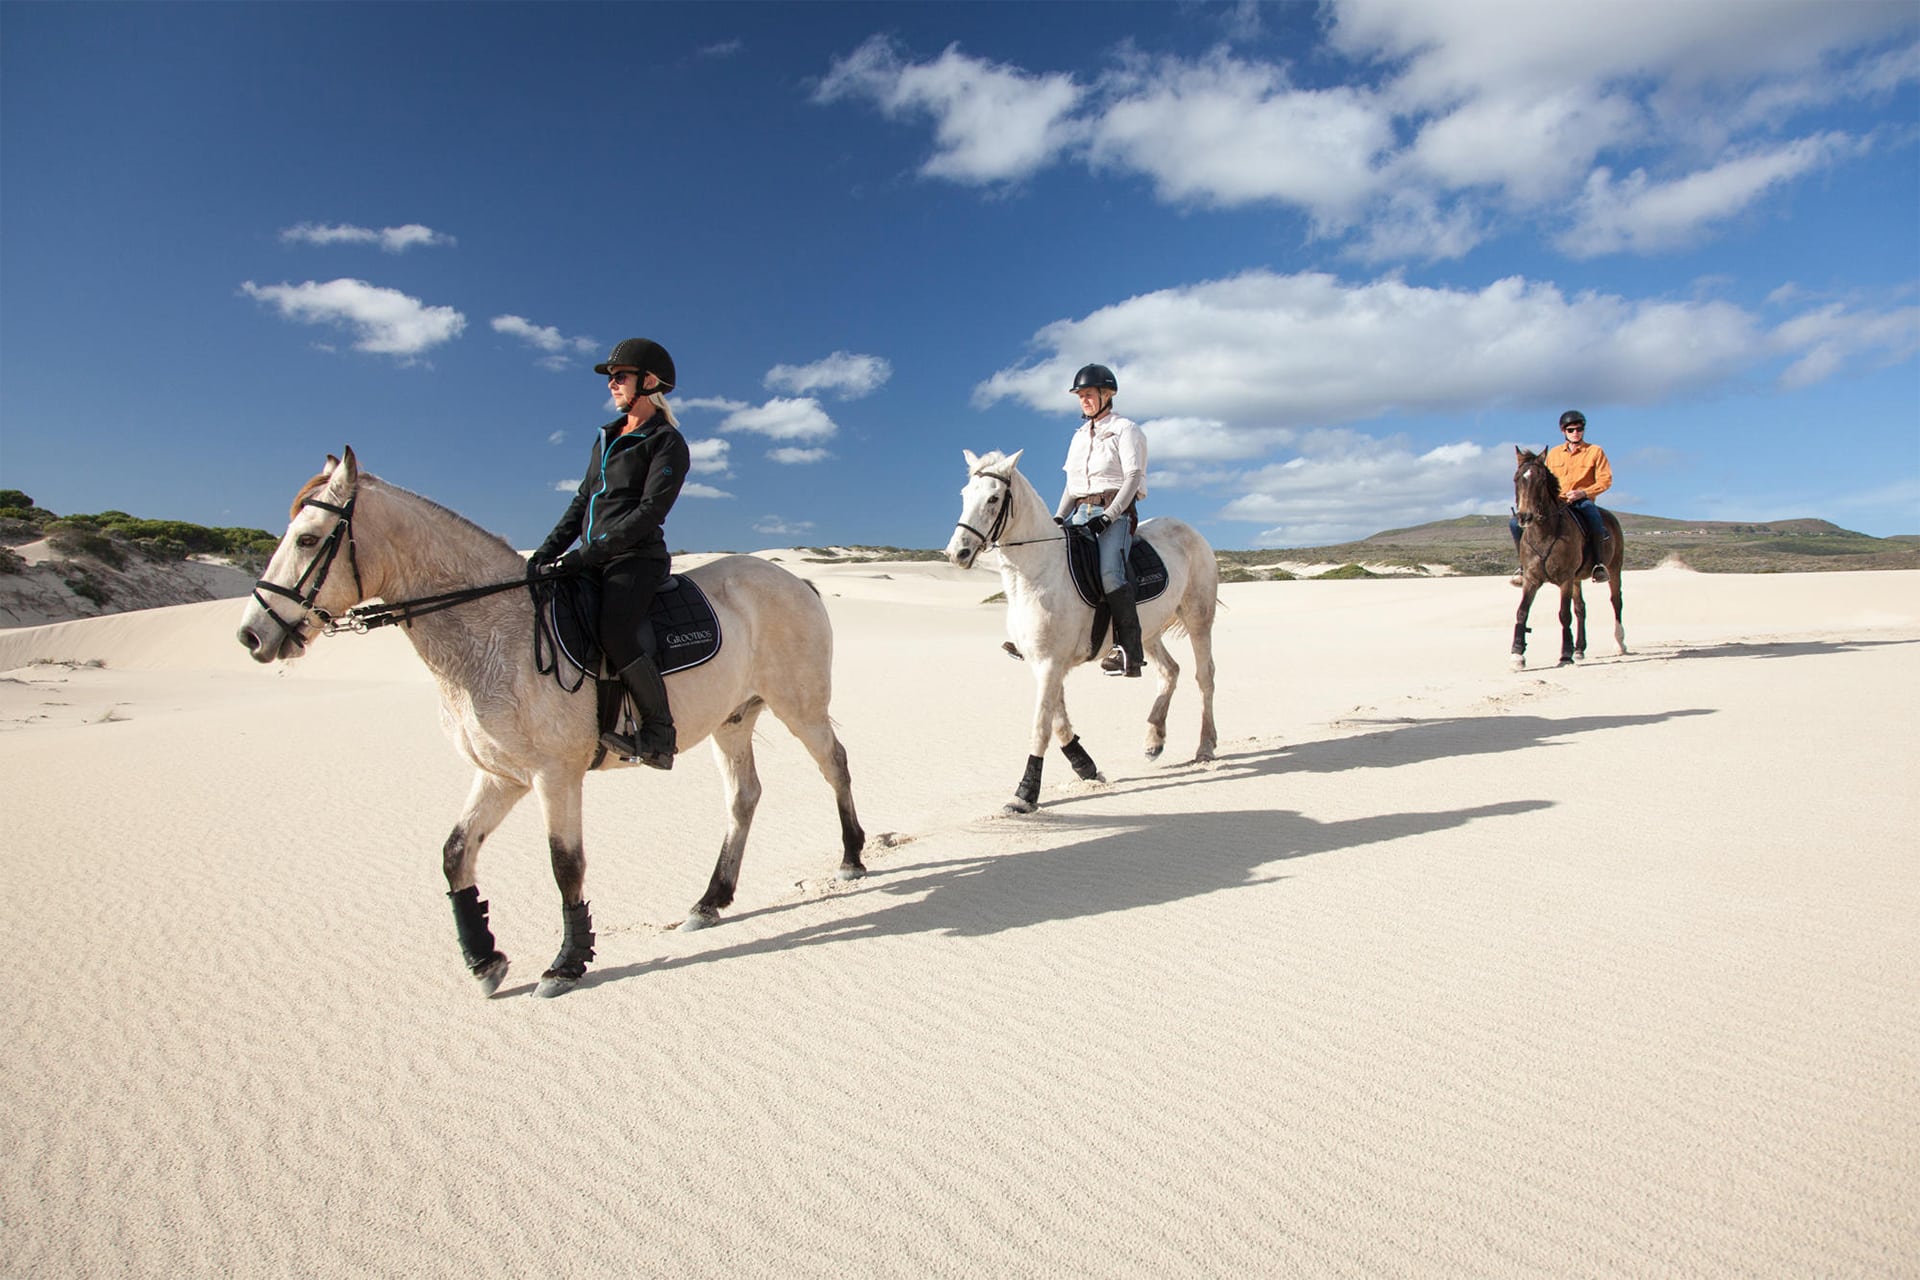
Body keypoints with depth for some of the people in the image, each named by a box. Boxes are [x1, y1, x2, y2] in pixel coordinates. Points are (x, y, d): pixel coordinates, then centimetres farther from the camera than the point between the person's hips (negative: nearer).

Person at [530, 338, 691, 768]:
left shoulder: (667, 443, -4)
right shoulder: (606, 437, 20)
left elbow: (650, 512, -15)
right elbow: (583, 502, 21)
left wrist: (588, 555, -21)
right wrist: (547, 552, 8)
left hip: (637, 559, -9)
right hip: (594, 560, 9)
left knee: (615, 635, -31)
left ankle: (660, 736, -20)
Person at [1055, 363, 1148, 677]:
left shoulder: (1124, 430, 1)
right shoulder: (1079, 436, 22)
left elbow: (1133, 478, -9)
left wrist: (1108, 517, -20)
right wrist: (1058, 518, 6)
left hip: (1116, 512, -7)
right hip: (1081, 513, 8)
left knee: (1109, 572, -29)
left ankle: (1129, 651, -29)